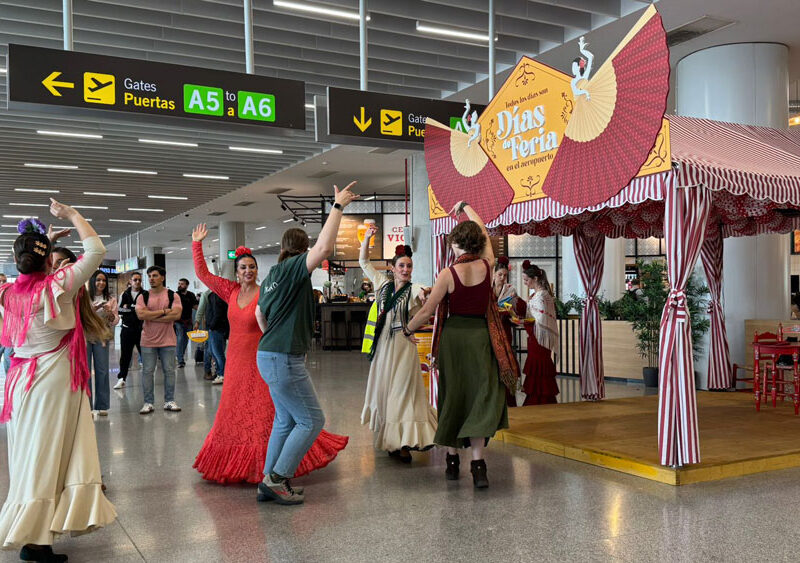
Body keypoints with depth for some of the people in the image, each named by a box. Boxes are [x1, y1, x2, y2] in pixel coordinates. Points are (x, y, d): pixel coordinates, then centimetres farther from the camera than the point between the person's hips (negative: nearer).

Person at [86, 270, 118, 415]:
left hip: (102, 338, 1)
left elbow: (115, 321, 5)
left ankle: (102, 405, 9)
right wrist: (91, 310, -16)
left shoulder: (111, 299, 8)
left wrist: (109, 312, -14)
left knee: (102, 371, 2)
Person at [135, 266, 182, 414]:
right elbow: (141, 314, -14)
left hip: (168, 340, 0)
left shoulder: (172, 295, 0)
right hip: (148, 341, 1)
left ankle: (169, 401, 13)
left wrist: (151, 317, -14)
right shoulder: (143, 296, 2)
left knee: (169, 371, 4)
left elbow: (176, 315, -14)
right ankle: (148, 402, 10)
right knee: (147, 371, 3)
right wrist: (164, 311, -14)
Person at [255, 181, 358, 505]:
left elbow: (260, 313, 29)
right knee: (311, 420, -2)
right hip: (284, 360, -10)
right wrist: (338, 206, -22)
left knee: (286, 420, 16)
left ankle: (270, 481, 20)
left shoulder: (271, 276, 16)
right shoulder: (293, 267, -12)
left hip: (270, 355, 10)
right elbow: (324, 248, -29)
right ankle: (277, 478, -1)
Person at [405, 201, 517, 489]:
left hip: (453, 336, -1)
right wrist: (465, 206, 30)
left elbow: (427, 311, -6)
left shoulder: (448, 274, -10)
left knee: (452, 396, 12)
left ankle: (452, 460, 24)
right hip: (480, 336, 1)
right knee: (481, 395, 1)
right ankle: (477, 461, -12)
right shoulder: (487, 265, -2)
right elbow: (484, 232, 17)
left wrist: (408, 329, 13)